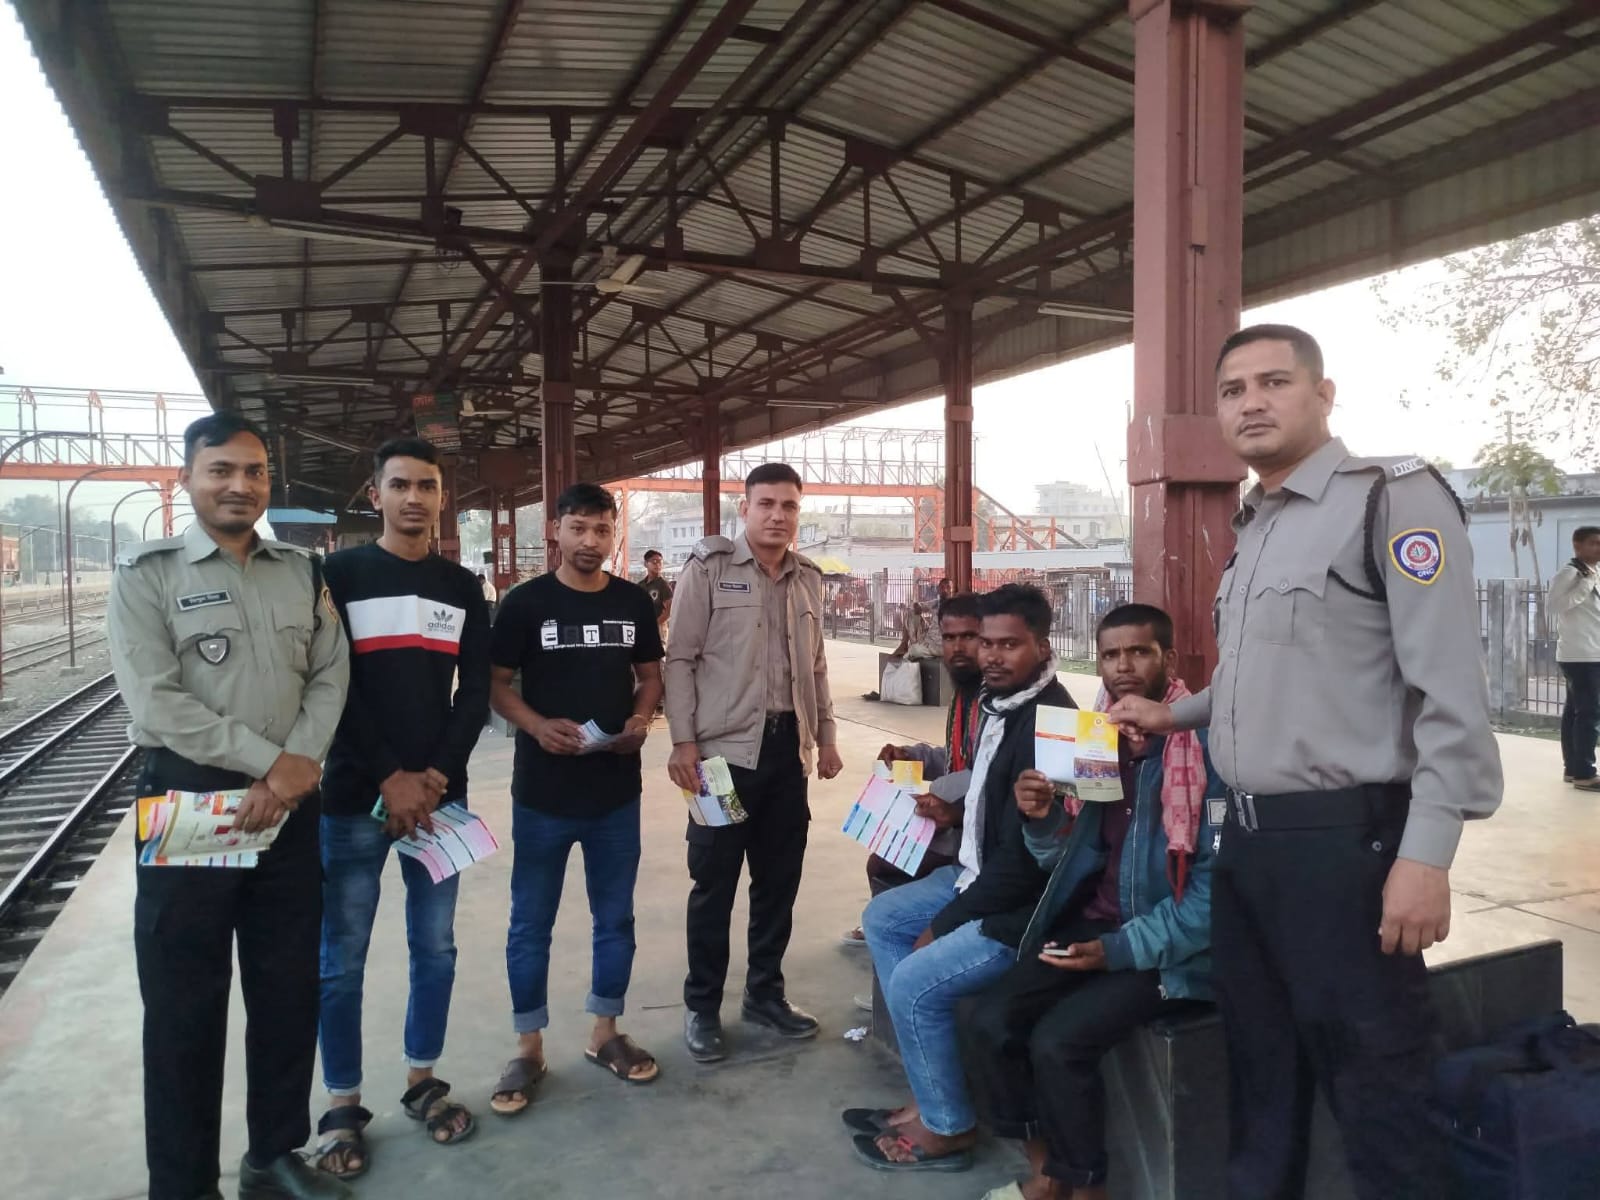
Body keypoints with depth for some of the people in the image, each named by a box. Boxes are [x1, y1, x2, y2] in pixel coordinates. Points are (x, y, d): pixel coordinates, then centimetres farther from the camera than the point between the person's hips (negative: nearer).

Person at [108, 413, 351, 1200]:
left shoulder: (302, 572, 8)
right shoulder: (146, 575, -4)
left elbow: (330, 675, 4)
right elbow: (155, 704, -14)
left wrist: (296, 767, -12)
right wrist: (269, 760, -16)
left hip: (290, 808, 4)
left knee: (289, 990, 13)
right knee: (184, 1004, 7)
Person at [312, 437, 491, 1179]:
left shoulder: (462, 587, 9)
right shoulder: (338, 576, -2)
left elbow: (475, 691, 5)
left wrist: (436, 775, -8)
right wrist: (391, 778, -14)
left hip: (439, 795, 3)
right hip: (353, 796, -3)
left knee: (436, 947, 11)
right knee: (342, 959, 4)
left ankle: (422, 1082, 28)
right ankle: (342, 1108, 19)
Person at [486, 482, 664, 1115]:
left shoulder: (634, 602, 3)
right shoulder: (526, 602, -5)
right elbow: (496, 683, -2)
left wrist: (641, 718, -8)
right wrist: (538, 726, -19)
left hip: (617, 789, 3)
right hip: (543, 790, -2)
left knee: (615, 918, 13)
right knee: (531, 924, 7)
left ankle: (606, 1033, 30)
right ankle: (528, 1048, 23)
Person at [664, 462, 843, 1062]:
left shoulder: (807, 578, 12)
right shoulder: (708, 566, -5)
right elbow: (680, 659, -8)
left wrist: (825, 735, 15)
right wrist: (683, 742, -14)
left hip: (789, 747, 5)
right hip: (726, 747, -5)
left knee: (780, 878, 13)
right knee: (714, 882, 3)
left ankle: (765, 993, 29)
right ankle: (702, 1007, 18)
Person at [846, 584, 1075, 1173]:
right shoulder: (1001, 702, 3)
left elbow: (1023, 858, -26)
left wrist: (941, 925, -16)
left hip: (1027, 904, -11)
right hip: (984, 874, 11)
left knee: (913, 982, -16)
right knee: (881, 917, 14)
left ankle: (948, 1126, 10)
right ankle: (929, 1091, 19)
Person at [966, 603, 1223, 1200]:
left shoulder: (1207, 747, -15)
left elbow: (1216, 882, -17)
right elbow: (1064, 860, 10)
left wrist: (1124, 949, -19)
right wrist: (1042, 819, -12)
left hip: (1169, 948, -6)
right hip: (1090, 924, 6)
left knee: (1058, 1041, -23)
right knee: (990, 1020, -9)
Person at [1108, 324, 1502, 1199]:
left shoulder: (1391, 497, -9)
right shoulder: (1254, 527, 15)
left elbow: (1450, 690, -17)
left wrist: (1424, 854, -21)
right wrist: (1172, 715, 24)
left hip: (1341, 840, -8)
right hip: (1245, 841, 8)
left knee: (1373, 1087, 4)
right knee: (1259, 1071, 20)